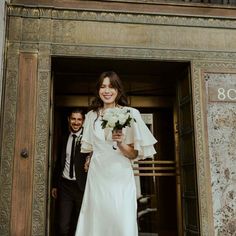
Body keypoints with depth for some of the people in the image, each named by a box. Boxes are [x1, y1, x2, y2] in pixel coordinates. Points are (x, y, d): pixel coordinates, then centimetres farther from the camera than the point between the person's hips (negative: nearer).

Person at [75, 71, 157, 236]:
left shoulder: (131, 114, -5)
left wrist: (120, 143, -19)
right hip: (97, 177, 3)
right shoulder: (91, 115, 8)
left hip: (121, 179, -3)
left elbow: (134, 155, -4)